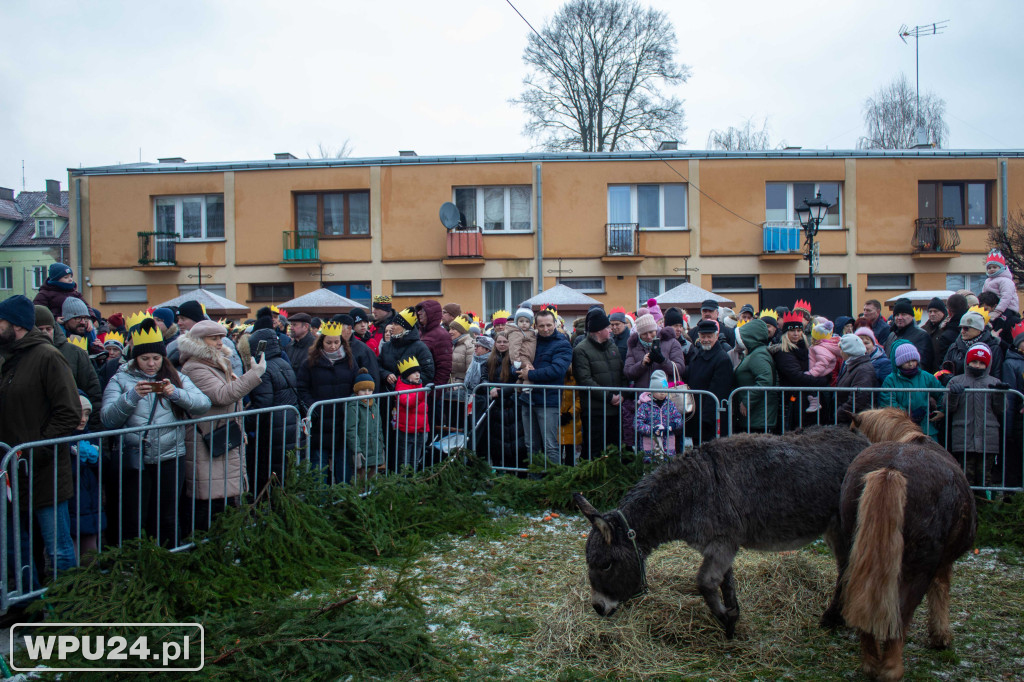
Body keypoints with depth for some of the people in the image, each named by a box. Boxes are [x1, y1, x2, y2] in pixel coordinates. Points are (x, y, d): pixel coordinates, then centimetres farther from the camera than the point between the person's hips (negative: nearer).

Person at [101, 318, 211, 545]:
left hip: (170, 458, 1)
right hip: (132, 460, -1)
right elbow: (107, 418, -7)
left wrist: (176, 393, -20)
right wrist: (132, 396, -21)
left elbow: (204, 404, -5)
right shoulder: (120, 380, 6)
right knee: (131, 523, 3)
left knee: (167, 521, 10)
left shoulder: (177, 378, 10)